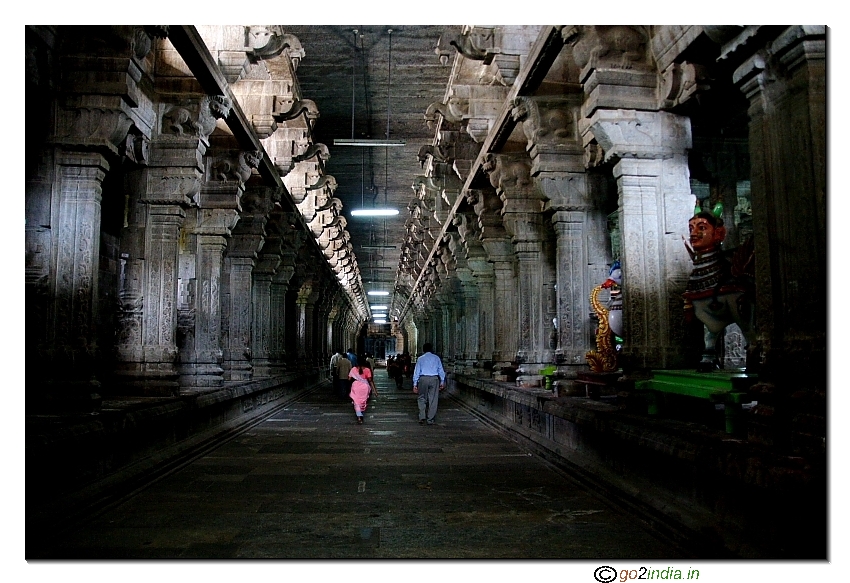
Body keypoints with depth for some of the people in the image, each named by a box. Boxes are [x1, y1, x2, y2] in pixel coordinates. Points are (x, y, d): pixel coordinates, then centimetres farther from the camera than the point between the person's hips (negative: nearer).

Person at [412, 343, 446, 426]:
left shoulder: (420, 359, 6)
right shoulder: (436, 358, 9)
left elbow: (416, 371, 4)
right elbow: (441, 370, 9)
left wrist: (415, 384, 6)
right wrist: (442, 382, 15)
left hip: (423, 379, 0)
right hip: (434, 379, 1)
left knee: (422, 399, 11)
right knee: (433, 400, 6)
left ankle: (422, 417, -1)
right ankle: (430, 420, 9)